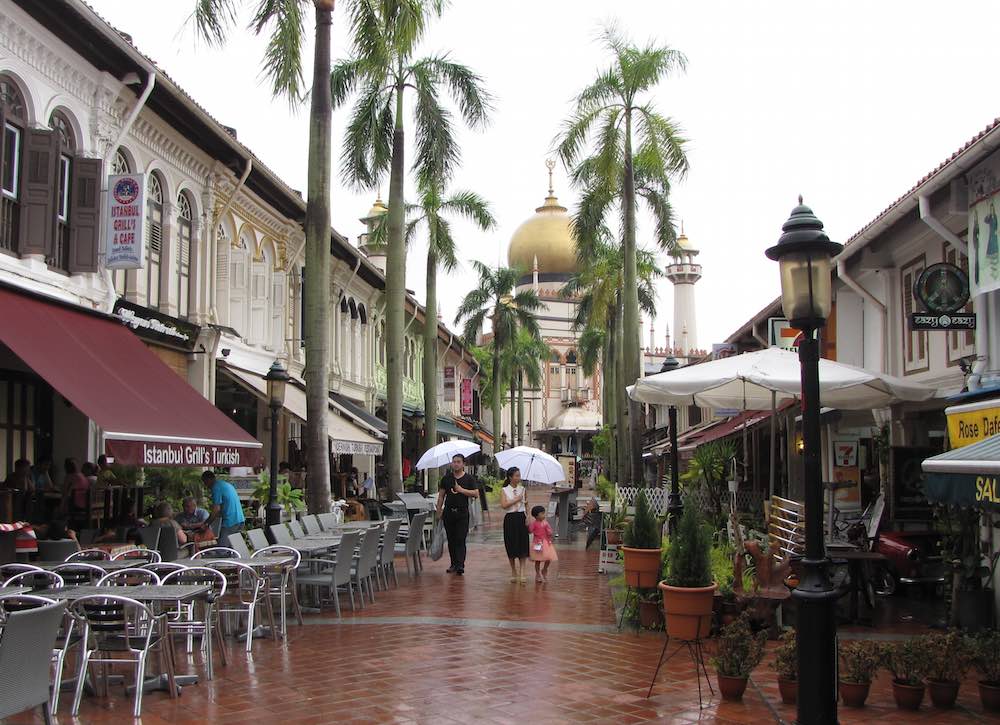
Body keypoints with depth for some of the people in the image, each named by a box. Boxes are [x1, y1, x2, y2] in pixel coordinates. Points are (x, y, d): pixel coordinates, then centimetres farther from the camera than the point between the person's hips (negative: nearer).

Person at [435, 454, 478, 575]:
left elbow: (476, 493, -6)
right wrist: (439, 511, 6)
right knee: (451, 540, 7)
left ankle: (460, 565, -12)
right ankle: (454, 564, 15)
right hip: (448, 512, 3)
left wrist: (461, 490, -12)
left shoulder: (469, 478, 3)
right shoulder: (446, 478, 10)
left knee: (460, 540, -9)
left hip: (462, 513, -3)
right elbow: (441, 495, 12)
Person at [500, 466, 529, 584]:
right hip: (510, 519, -1)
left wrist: (527, 517, -1)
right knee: (511, 546, 2)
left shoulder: (522, 489, 7)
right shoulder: (504, 490, -1)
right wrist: (516, 499, -14)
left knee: (523, 545, -4)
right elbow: (503, 505, -13)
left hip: (521, 518, 2)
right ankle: (513, 572, 16)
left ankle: (522, 572, -3)